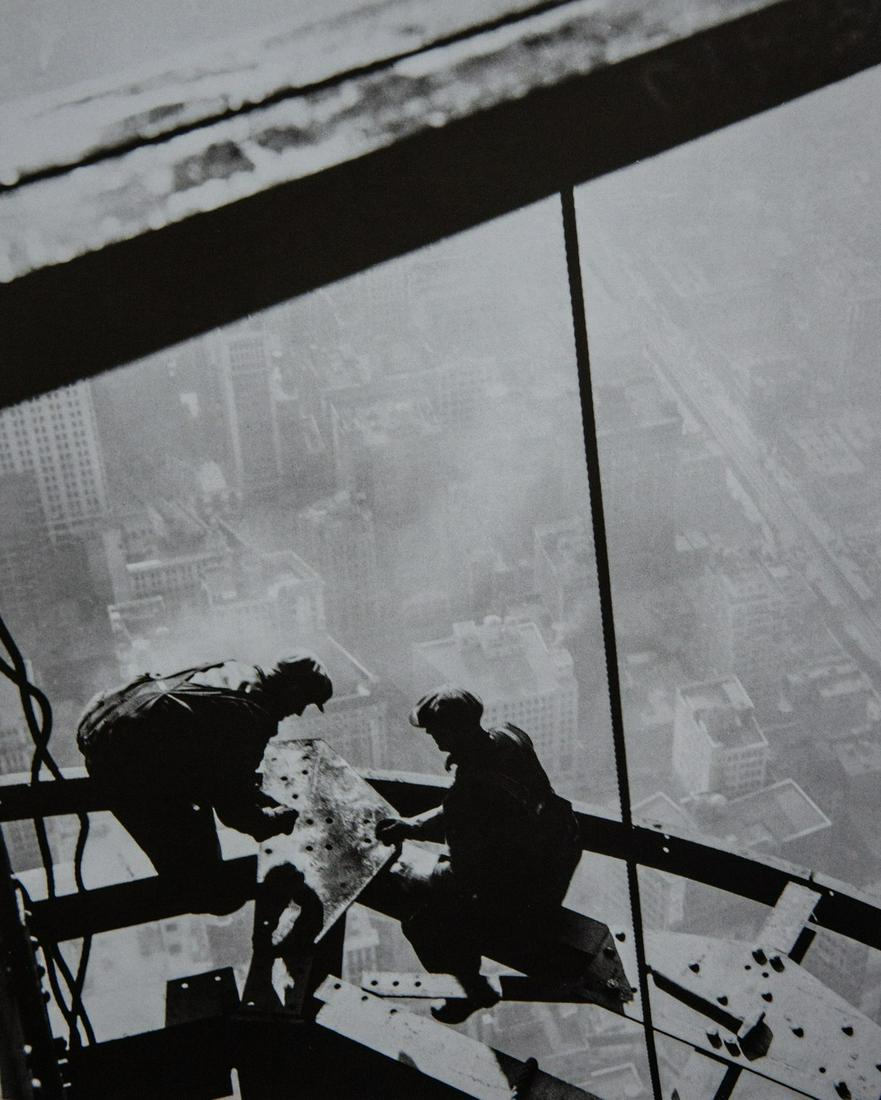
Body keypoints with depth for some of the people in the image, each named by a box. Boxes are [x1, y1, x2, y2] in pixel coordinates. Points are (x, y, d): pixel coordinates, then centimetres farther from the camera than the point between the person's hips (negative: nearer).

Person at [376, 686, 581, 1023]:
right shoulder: (510, 738, -8)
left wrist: (412, 878, -7)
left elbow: (463, 875, -23)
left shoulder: (472, 789, -34)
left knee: (421, 925, 1)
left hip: (523, 900, -9)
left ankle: (476, 991, 25)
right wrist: (411, 826, 3)